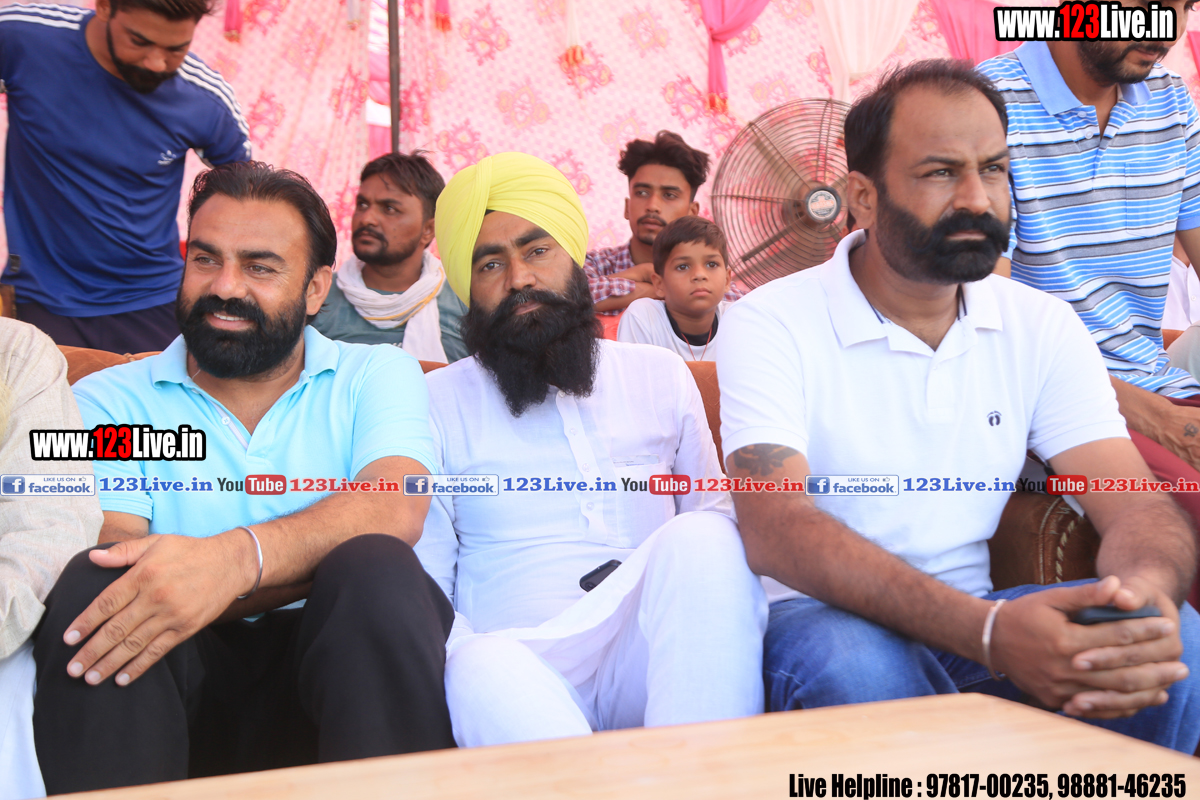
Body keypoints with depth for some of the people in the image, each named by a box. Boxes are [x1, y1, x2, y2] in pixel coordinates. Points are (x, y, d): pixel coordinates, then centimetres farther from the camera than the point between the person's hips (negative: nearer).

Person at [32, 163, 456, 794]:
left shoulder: (377, 375, 8)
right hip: (176, 678, 0)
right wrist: (322, 560, -18)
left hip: (335, 669, 0)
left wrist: (236, 558, -32)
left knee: (380, 573, -30)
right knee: (90, 588, -27)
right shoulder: (107, 402, 9)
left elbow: (393, 512, -13)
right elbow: (106, 566, -9)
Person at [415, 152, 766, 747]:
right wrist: (470, 663, -16)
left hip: (653, 657, 3)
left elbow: (716, 514, 20)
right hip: (522, 666, -3)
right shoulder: (437, 403, 10)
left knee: (701, 538, -30)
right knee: (483, 669, -39)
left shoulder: (661, 376, 18)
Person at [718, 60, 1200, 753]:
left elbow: (1135, 503, -5)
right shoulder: (771, 326, -12)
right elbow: (774, 527, -26)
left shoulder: (1042, 327, 4)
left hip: (976, 615, 4)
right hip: (823, 618, -4)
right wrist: (986, 630, -40)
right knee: (856, 666, -38)